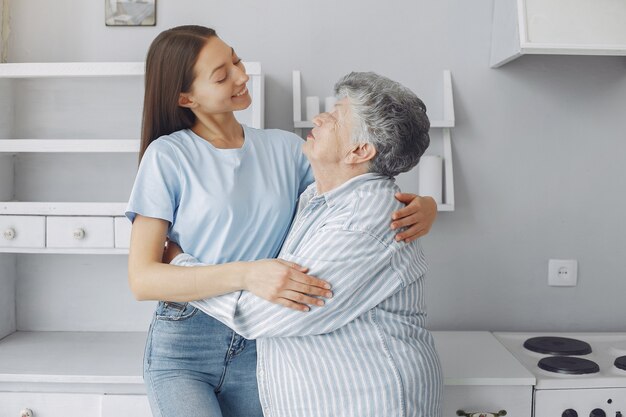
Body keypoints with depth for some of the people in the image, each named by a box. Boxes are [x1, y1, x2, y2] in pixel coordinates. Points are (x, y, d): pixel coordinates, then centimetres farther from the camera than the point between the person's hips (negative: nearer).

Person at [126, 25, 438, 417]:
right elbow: (142, 278, -15)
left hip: (261, 346, 3)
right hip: (184, 346, -3)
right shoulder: (167, 156, -9)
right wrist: (246, 275, -29)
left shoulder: (284, 148, 2)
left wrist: (423, 207, -16)